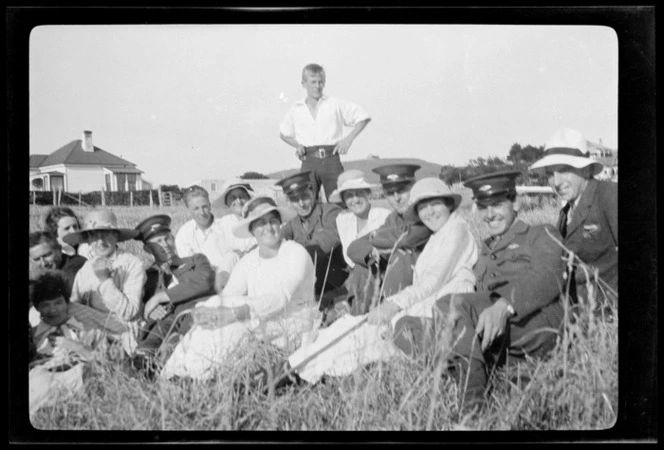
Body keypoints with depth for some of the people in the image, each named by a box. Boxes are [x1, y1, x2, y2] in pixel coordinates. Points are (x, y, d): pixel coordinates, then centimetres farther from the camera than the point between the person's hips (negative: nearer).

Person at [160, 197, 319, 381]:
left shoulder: (296, 253, -11)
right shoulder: (248, 261, 8)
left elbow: (280, 298, -25)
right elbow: (228, 295, -4)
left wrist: (234, 313, -38)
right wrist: (204, 309, -29)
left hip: (294, 328, -5)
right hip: (261, 329, 5)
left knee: (235, 320, -30)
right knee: (215, 313, -21)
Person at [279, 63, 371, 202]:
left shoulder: (336, 105, 6)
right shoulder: (296, 110, 12)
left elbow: (363, 117, 9)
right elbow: (284, 133, 27)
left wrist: (349, 139, -3)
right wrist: (297, 145, 7)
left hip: (331, 159, -1)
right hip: (309, 162, 1)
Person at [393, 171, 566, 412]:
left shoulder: (542, 235, 16)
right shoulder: (485, 249, 35)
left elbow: (548, 278, -6)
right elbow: (480, 297, 21)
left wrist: (505, 305, -26)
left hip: (537, 325, -5)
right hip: (492, 340, 6)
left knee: (450, 304, -32)